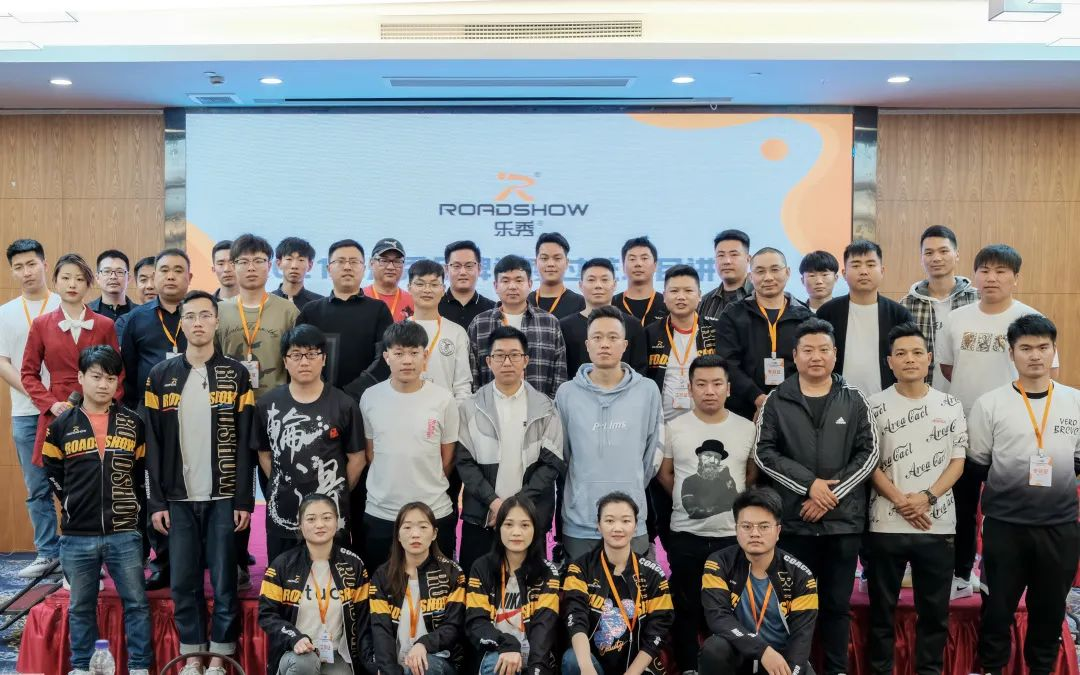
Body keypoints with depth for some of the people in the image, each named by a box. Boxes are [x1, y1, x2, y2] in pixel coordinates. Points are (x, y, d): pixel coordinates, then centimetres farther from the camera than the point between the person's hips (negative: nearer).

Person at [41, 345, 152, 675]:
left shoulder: (133, 424, 3)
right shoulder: (61, 425, 1)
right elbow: (53, 474, 10)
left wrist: (133, 509, 4)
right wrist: (75, 505, 5)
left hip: (124, 534, 0)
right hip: (77, 537, 0)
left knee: (136, 602, 4)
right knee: (81, 606, 13)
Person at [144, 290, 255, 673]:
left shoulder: (236, 374, 2)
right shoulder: (161, 376, 5)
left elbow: (244, 443, -1)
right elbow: (153, 445, 4)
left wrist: (244, 500, -7)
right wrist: (156, 502, -2)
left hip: (223, 497, -1)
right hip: (179, 498, 2)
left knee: (224, 580, 2)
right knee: (183, 581, 5)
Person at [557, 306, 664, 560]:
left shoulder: (648, 391, 0)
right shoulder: (566, 393, -1)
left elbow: (653, 453, 7)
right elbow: (559, 453, 7)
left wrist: (631, 489, 11)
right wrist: (586, 491, 8)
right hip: (579, 524, 0)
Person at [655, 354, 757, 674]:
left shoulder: (748, 429, 0)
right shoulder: (674, 428, -2)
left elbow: (754, 474, 11)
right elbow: (664, 473, 8)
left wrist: (735, 501, 6)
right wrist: (689, 499, 8)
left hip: (733, 536, 1)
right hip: (686, 536, 0)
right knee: (687, 610, 9)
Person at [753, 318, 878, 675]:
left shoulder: (854, 399, 5)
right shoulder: (777, 400, 2)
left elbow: (869, 452, 1)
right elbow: (764, 453, -3)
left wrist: (833, 492, -9)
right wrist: (809, 484, -13)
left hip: (844, 519, 1)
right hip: (794, 518, -1)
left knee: (838, 603, 10)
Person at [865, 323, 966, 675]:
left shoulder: (951, 406, 4)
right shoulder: (875, 406, -1)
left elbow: (958, 462, 3)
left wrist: (927, 497, -11)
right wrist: (900, 501, -13)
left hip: (938, 524, 1)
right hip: (886, 524, -1)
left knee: (935, 608, 9)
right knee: (882, 606, 8)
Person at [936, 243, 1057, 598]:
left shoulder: (1030, 319, -8)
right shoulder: (956, 319, 3)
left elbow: (1048, 374, -6)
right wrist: (973, 392, 7)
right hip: (961, 428, 3)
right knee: (961, 506, 13)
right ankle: (961, 575, 27)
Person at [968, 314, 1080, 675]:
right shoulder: (989, 404, -4)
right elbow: (975, 464, 1)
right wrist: (1010, 485, -5)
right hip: (1004, 524, -2)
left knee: (1050, 608, 14)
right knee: (998, 607, 7)